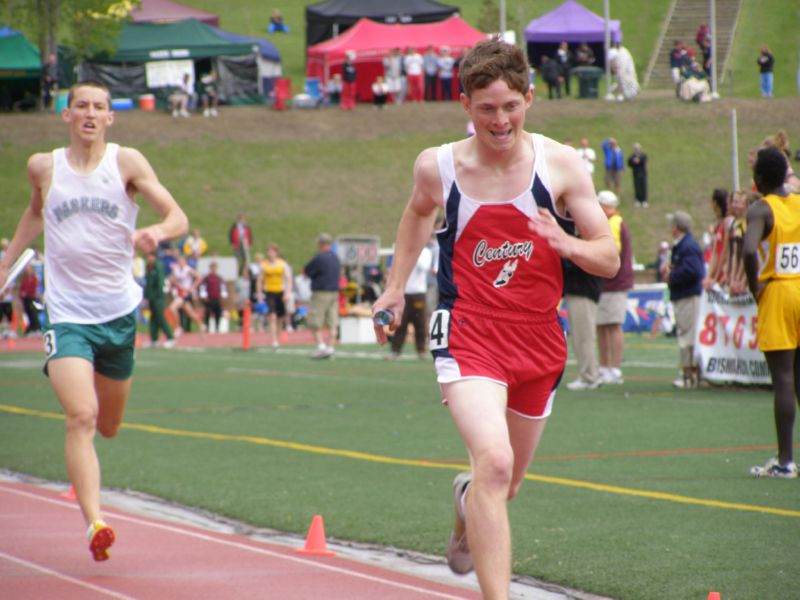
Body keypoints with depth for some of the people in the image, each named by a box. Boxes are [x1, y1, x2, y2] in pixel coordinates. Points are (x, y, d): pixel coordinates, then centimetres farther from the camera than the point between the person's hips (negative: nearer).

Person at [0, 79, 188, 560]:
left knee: (108, 426, 18)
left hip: (119, 311, 2)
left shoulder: (127, 162, -2)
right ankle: (95, 523, -28)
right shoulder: (43, 167, 3)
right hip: (67, 314, -2)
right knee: (81, 417, -22)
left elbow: (178, 218, -5)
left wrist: (155, 233, -27)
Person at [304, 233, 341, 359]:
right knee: (332, 323, 6)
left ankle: (321, 345, -12)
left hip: (321, 293, -7)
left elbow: (306, 271, -7)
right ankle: (331, 348, 4)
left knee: (314, 323, -1)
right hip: (334, 292, 7)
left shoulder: (319, 258, -12)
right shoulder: (336, 258, 11)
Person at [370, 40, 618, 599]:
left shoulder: (561, 165, -6)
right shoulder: (437, 166, -5)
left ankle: (467, 501, 57)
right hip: (468, 336, -3)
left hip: (538, 340, 3)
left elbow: (610, 260, -4)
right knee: (494, 463, -26)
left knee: (507, 483, 20)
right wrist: (395, 287, 20)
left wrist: (567, 244, -24)